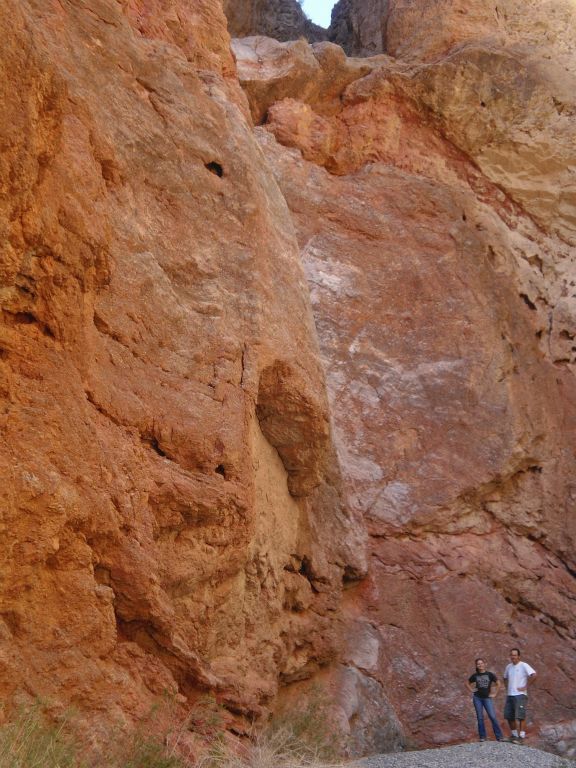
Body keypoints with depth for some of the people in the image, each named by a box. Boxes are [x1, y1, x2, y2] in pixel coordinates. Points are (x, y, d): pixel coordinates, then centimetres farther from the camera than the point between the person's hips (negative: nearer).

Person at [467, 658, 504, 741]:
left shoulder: (490, 674, -1)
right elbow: (467, 683, 18)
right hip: (477, 698, 2)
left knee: (492, 716, -8)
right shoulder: (475, 676, 5)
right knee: (480, 717, 4)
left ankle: (499, 736, -2)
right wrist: (472, 690, 5)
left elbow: (498, 684, 2)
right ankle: (482, 737, 12)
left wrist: (494, 693, -2)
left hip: (487, 698, -2)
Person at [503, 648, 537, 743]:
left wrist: (526, 686, -19)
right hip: (510, 695, 8)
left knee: (519, 716, -8)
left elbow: (533, 674, -23)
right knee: (509, 716, 11)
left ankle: (521, 736, -2)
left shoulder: (523, 665, -9)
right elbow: (505, 677, 29)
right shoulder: (509, 666, 12)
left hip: (520, 695, -7)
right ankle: (514, 734, 25)